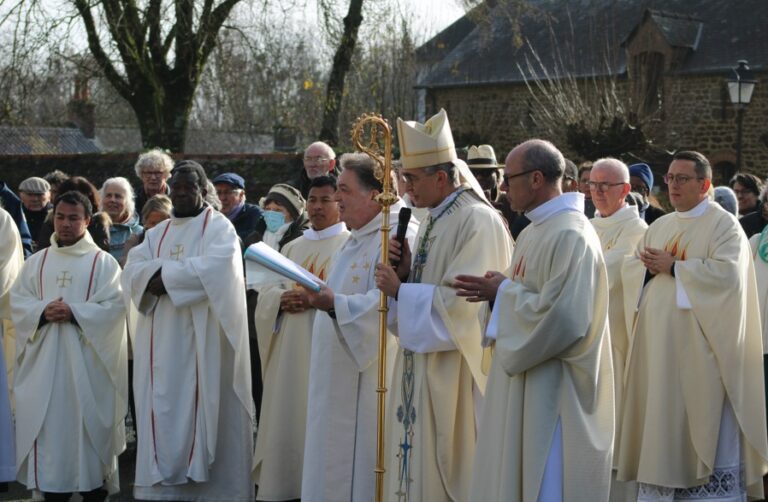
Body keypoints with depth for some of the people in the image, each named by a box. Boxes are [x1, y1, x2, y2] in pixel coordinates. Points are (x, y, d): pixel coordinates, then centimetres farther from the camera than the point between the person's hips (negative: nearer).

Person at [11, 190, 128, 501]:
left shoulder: (103, 262, 3)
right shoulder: (36, 262, 14)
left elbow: (114, 306, -7)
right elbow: (17, 302, 7)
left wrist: (74, 312, -18)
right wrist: (43, 311, -13)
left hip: (87, 362, -3)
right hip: (45, 362, 3)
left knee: (89, 427, -1)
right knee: (49, 428, 2)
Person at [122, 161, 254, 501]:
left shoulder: (218, 226, 2)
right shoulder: (157, 233, 19)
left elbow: (218, 267, -17)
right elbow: (133, 271, 5)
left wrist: (165, 275, -12)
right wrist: (161, 275, -15)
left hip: (201, 339, -5)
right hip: (162, 341, 5)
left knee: (198, 407, -6)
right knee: (163, 410, 2)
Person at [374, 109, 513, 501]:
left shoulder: (477, 222, -15)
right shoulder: (434, 221, 14)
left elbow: (461, 300, -23)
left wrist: (400, 290, -14)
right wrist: (406, 271, 0)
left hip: (455, 373, -9)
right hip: (423, 365, 9)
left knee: (446, 470, -2)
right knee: (419, 466, 12)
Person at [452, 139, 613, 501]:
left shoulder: (571, 236, -17)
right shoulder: (534, 232, 13)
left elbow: (561, 317, -25)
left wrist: (504, 291, -12)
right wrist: (498, 291, 0)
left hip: (554, 394, -10)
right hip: (523, 389, 10)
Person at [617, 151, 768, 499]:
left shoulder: (724, 225, -4)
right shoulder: (660, 226, 17)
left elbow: (726, 273, -18)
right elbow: (631, 267, 13)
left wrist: (673, 267, -14)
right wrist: (650, 267, -9)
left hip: (700, 344, -6)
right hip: (658, 342, 7)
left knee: (705, 423, -5)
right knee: (660, 419, 8)